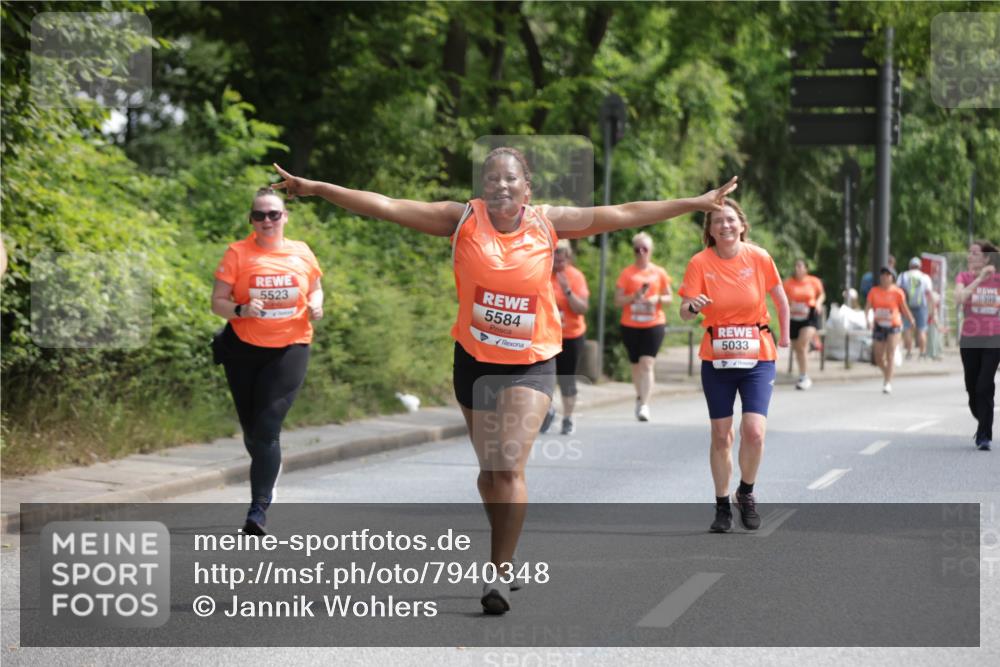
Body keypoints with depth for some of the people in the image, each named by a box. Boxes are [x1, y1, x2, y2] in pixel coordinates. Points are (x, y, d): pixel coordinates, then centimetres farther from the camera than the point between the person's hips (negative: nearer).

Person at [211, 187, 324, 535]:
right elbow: (217, 302, -5)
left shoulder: (302, 253, 2)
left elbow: (315, 288, 19)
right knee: (252, 427, 13)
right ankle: (268, 473, 44)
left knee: (267, 428, -12)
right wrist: (241, 310, -24)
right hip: (243, 348, 1)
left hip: (289, 349, -1)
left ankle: (258, 509, -12)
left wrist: (316, 305, -3)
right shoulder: (237, 253, -4)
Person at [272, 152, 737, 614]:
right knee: (489, 469, 13)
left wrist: (698, 204, 0)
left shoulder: (548, 223, -4)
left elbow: (624, 215, -1)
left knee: (509, 467, -15)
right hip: (475, 360, 2)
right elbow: (387, 207, -10)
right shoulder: (463, 219, -5)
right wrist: (316, 189, -15)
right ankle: (506, 556, 34)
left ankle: (500, 573, -10)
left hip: (532, 363, -2)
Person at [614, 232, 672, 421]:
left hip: (654, 324, -1)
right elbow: (618, 301, 1)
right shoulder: (627, 273, 2)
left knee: (647, 364, -14)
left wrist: (657, 299, -9)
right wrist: (634, 297, -17)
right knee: (636, 365, 10)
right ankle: (640, 397, 32)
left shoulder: (659, 272, 5)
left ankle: (644, 405, -18)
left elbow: (669, 297, 12)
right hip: (630, 326, 1)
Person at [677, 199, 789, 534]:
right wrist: (693, 306, -34)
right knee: (721, 435, 4)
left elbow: (780, 297, 9)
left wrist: (784, 335, 18)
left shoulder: (759, 257, -6)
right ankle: (722, 506, 19)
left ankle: (746, 494, 11)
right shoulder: (700, 262, -6)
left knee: (754, 431, -14)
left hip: (757, 358, -1)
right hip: (716, 358, 1)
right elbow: (685, 312, -12)